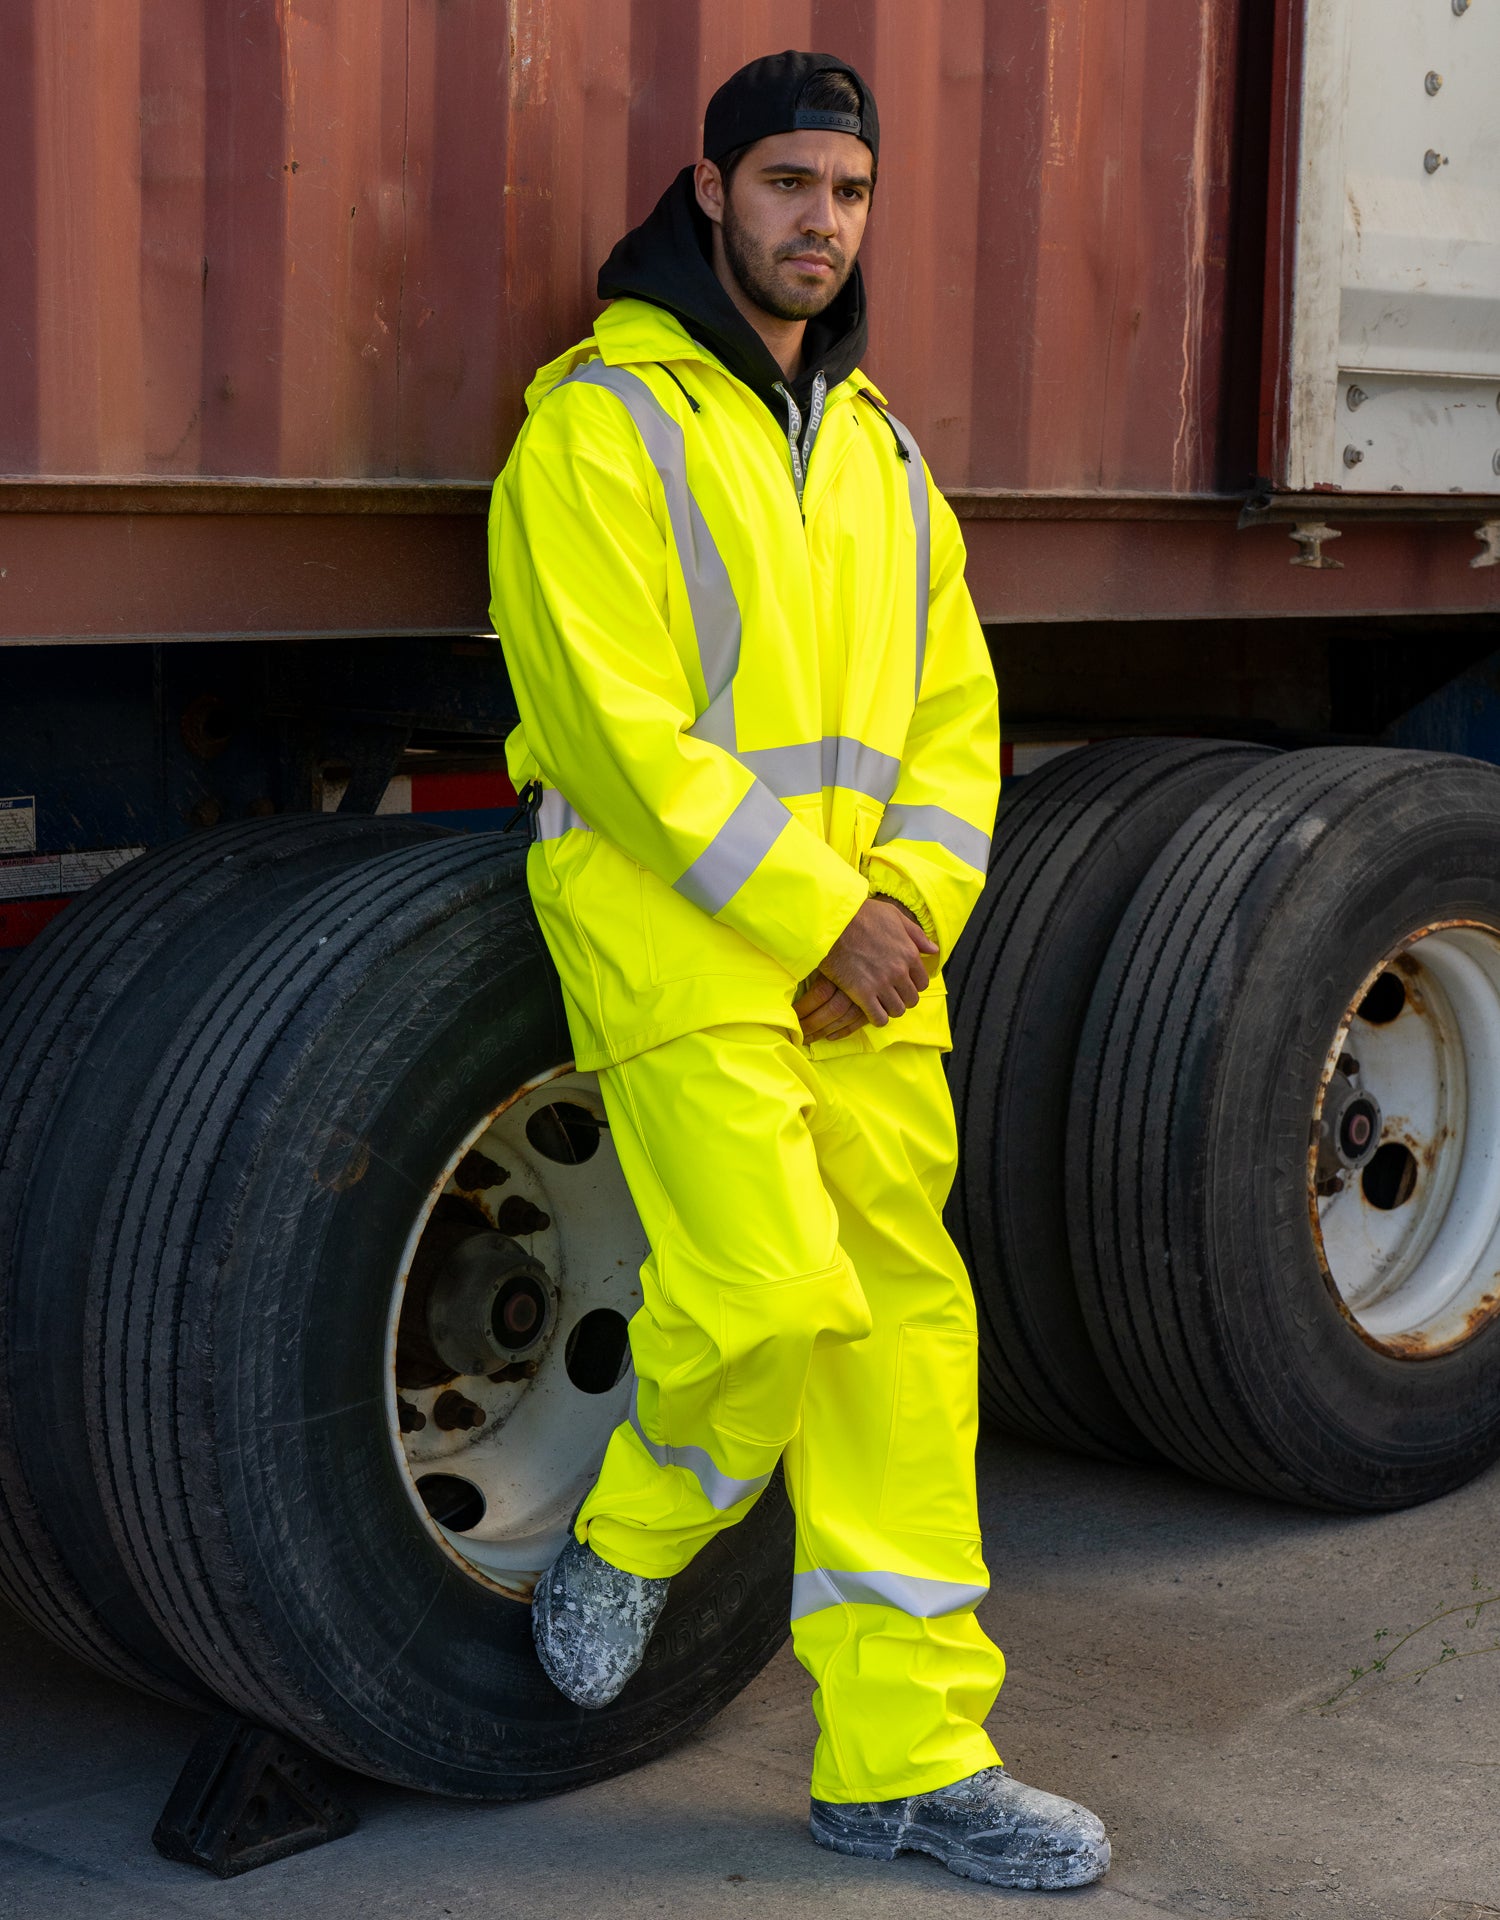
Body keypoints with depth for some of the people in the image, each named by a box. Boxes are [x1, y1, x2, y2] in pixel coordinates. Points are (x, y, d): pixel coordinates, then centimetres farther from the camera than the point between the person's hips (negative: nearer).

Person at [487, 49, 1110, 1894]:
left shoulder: (873, 446, 18)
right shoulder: (599, 425, -4)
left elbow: (952, 709, 15)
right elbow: (621, 730, -13)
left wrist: (911, 908, -3)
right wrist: (817, 914, -14)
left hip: (868, 955, 7)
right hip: (673, 934, -7)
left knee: (903, 1326, 4)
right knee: (773, 1301, -18)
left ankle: (905, 1754, 13)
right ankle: (621, 1546, 14)